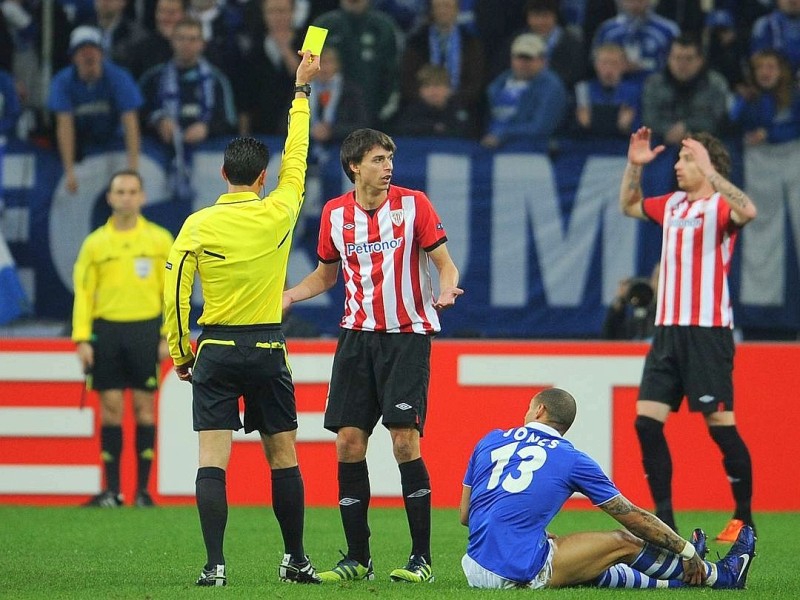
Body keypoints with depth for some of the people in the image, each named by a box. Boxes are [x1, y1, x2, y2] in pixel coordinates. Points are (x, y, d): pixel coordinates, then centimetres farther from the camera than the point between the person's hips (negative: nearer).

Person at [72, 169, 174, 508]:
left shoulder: (159, 239, 5)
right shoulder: (95, 243, 8)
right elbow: (83, 291, 7)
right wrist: (82, 338, -2)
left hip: (146, 329, -1)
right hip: (106, 328, 1)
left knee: (144, 407, -1)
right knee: (111, 409, 0)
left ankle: (143, 489, 3)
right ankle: (111, 490, 3)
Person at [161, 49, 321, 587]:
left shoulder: (198, 225, -4)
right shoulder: (278, 214, -3)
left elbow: (175, 293, -4)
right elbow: (297, 158, 11)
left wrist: (180, 353, 7)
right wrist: (302, 89, 21)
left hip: (216, 348, -1)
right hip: (267, 349, 1)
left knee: (213, 458, -4)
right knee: (283, 456, 10)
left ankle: (215, 564, -13)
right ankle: (295, 559, 17)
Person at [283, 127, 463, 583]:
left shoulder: (413, 204, -4)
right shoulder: (335, 214, 6)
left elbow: (444, 262, -1)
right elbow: (326, 274, 20)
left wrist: (446, 289, -23)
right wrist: (287, 296, 4)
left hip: (408, 335, -4)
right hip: (358, 336, 4)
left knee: (405, 439, -12)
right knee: (349, 441, -2)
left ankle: (422, 558, -5)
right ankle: (358, 559, 7)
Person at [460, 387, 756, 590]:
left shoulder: (490, 441, 13)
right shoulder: (573, 460, 2)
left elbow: (464, 516, 19)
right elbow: (634, 517, 8)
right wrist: (687, 552, 19)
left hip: (475, 569, 5)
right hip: (520, 573, -5)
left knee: (593, 569, 25)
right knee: (625, 543, 11)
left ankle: (678, 580, 41)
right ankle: (718, 576, 26)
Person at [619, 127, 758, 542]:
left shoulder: (720, 206, -7)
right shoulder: (672, 205, 15)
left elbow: (748, 211, -31)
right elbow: (629, 206, 34)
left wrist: (709, 170, -31)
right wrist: (634, 165, 19)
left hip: (707, 332, -7)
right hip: (667, 331, 7)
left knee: (720, 423, -6)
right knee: (647, 421, 0)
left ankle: (744, 519, 5)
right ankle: (664, 520, 5)